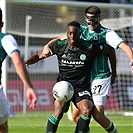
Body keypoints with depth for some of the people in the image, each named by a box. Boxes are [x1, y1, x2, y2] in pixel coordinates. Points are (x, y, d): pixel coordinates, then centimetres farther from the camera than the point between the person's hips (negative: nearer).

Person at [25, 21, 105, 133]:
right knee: (59, 110, -27)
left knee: (87, 110, -28)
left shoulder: (89, 48, -8)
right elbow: (40, 55, 7)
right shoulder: (60, 46, -2)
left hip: (81, 87, 0)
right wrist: (25, 63, -10)